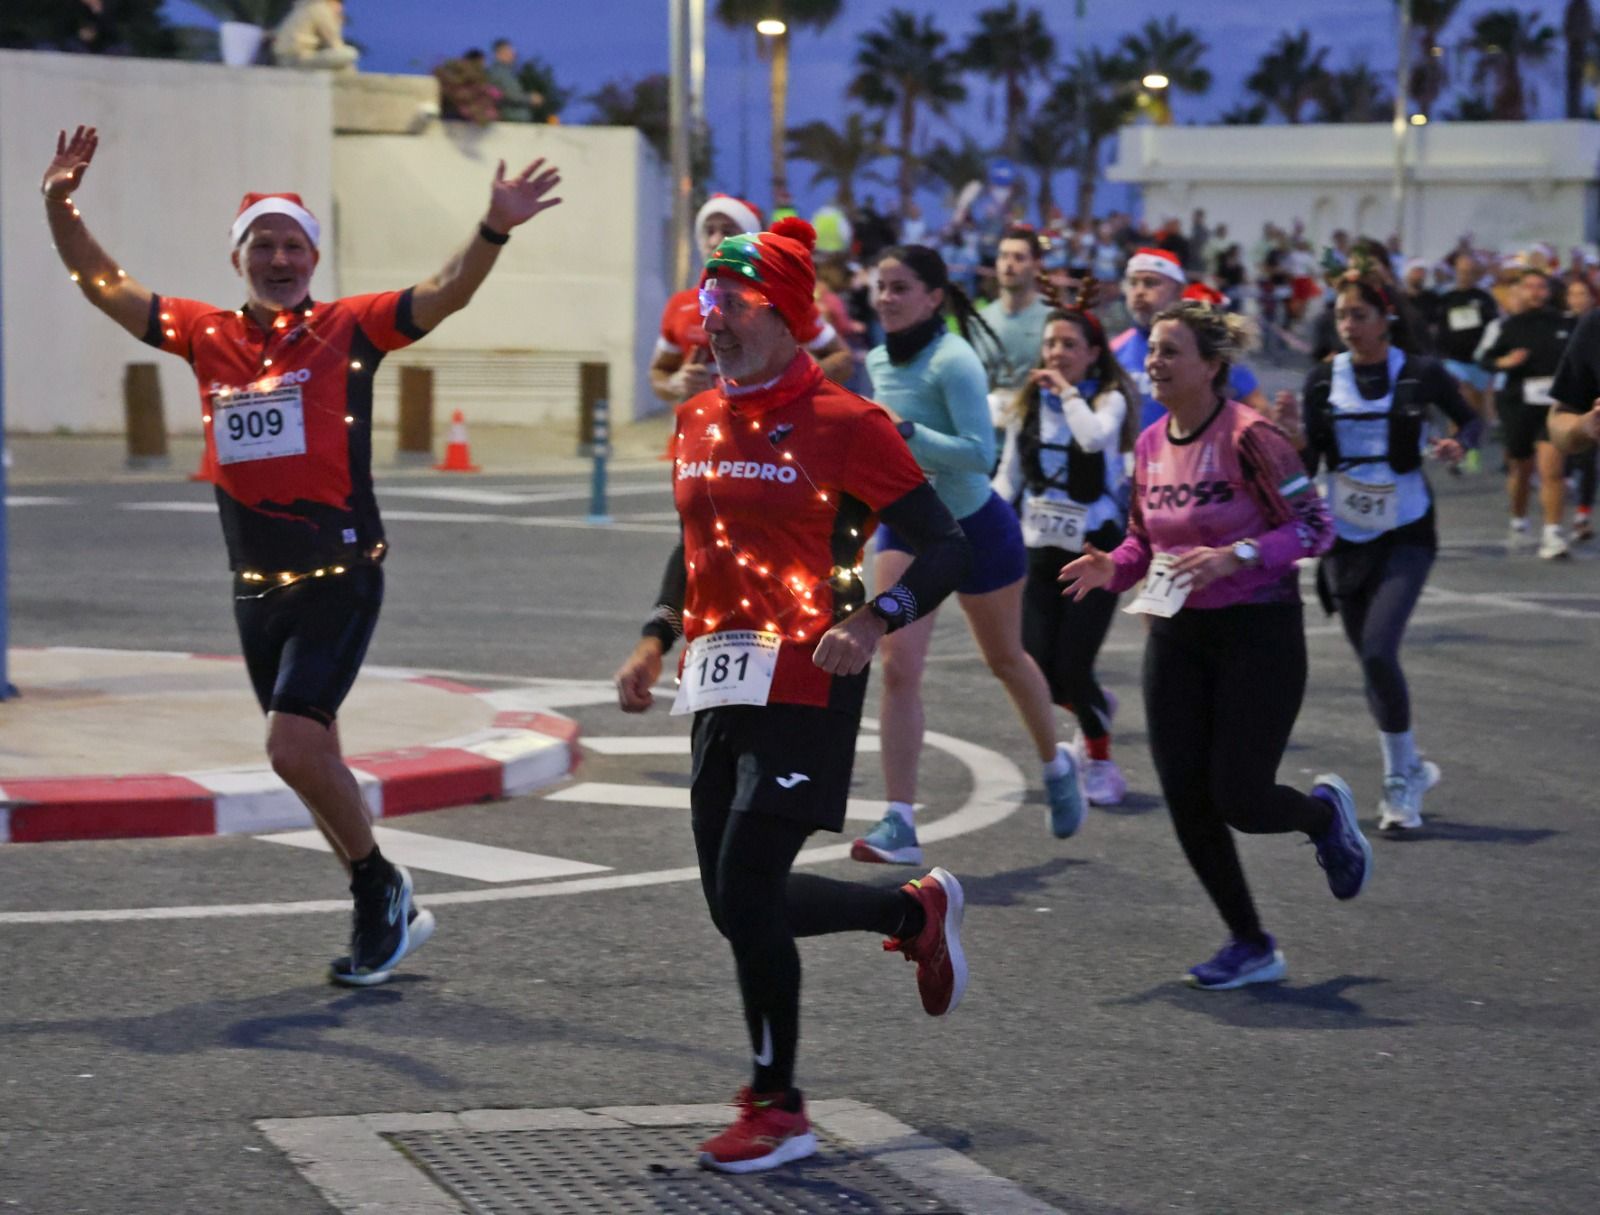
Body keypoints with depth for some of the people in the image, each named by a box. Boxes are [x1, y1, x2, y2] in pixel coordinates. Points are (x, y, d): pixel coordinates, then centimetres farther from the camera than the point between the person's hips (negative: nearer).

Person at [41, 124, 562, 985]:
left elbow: (445, 294, -13)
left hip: (338, 576, -6)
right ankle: (387, 913, 29)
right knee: (311, 758, 14)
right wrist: (61, 206, -1)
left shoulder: (349, 329, -3)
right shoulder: (207, 335, 7)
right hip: (256, 584, 6)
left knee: (293, 747, -17)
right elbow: (105, 285, 11)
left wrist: (494, 230, -30)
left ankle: (379, 885, 5)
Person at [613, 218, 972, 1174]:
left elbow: (947, 547, -10)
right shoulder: (700, 422, 12)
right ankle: (919, 913, 34)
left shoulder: (843, 424, -10)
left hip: (805, 688, -8)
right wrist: (658, 641, 13)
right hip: (722, 685, 8)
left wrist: (874, 622, -25)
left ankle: (778, 1111, 6)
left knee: (746, 897, -10)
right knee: (739, 903, 10)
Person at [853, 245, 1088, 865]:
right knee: (898, 668, -11)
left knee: (1006, 659, 16)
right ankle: (899, 825, -13)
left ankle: (1056, 764, 45)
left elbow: (980, 452, -32)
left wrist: (905, 431, -37)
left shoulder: (953, 362, -22)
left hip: (976, 528, -5)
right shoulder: (879, 362, 0)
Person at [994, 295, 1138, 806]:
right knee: (1039, 672, -3)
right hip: (1042, 550, 4)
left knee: (1072, 667, -9)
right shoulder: (1028, 404, 8)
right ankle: (1096, 708, 32)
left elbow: (1096, 438, -29)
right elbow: (1008, 477, 14)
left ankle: (1099, 760, 16)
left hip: (1094, 551, -4)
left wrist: (1068, 391, -16)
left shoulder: (1109, 399, -5)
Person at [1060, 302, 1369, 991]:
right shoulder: (1150, 446, 5)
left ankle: (1326, 812, 27)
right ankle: (1250, 946, 15)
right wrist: (1113, 568, -4)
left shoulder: (1248, 437, -16)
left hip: (1258, 632, -6)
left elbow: (1315, 527, -14)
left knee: (1238, 799, -9)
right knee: (1186, 803, 1)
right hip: (1177, 636, 6)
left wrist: (1234, 555, -26)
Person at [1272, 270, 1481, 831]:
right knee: (1371, 660, 11)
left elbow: (1471, 420, 9)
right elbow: (1306, 465, 1)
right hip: (1346, 534, 4)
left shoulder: (1420, 373, -6)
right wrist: (1295, 436, -19)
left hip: (1405, 533, -4)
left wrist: (1459, 443, -12)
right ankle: (1410, 768, 31)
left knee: (1378, 652, -17)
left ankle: (1399, 781, -4)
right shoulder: (1323, 379, 1)